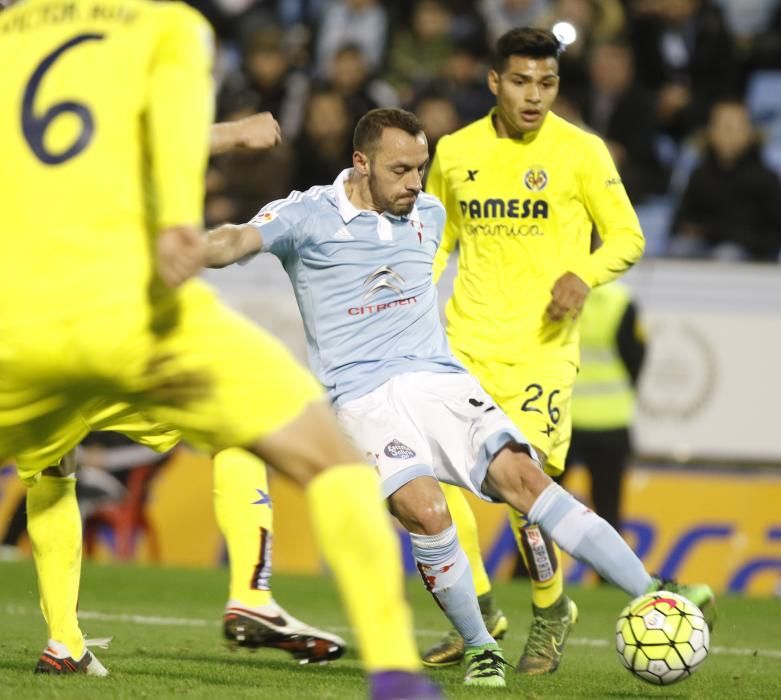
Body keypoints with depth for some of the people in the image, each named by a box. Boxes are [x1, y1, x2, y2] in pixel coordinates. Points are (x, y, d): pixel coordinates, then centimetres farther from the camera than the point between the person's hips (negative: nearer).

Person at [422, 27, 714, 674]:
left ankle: (550, 613, 11)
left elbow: (628, 237, 3)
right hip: (462, 343, 4)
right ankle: (478, 612, 15)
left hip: (539, 347, -4)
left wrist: (584, 275, -16)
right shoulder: (456, 153, 9)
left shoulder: (580, 152, -2)